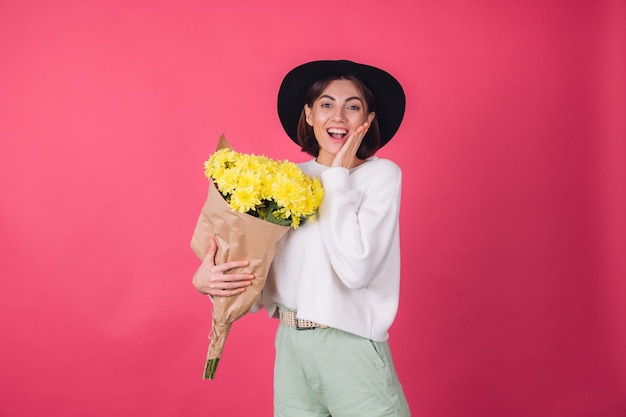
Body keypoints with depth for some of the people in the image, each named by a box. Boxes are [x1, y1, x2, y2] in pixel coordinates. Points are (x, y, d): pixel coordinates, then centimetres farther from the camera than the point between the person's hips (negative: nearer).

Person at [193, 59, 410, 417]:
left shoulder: (381, 174, -7)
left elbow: (355, 269, -20)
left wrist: (337, 176, -13)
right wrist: (206, 280, -12)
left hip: (351, 348, -4)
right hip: (290, 347, 4)